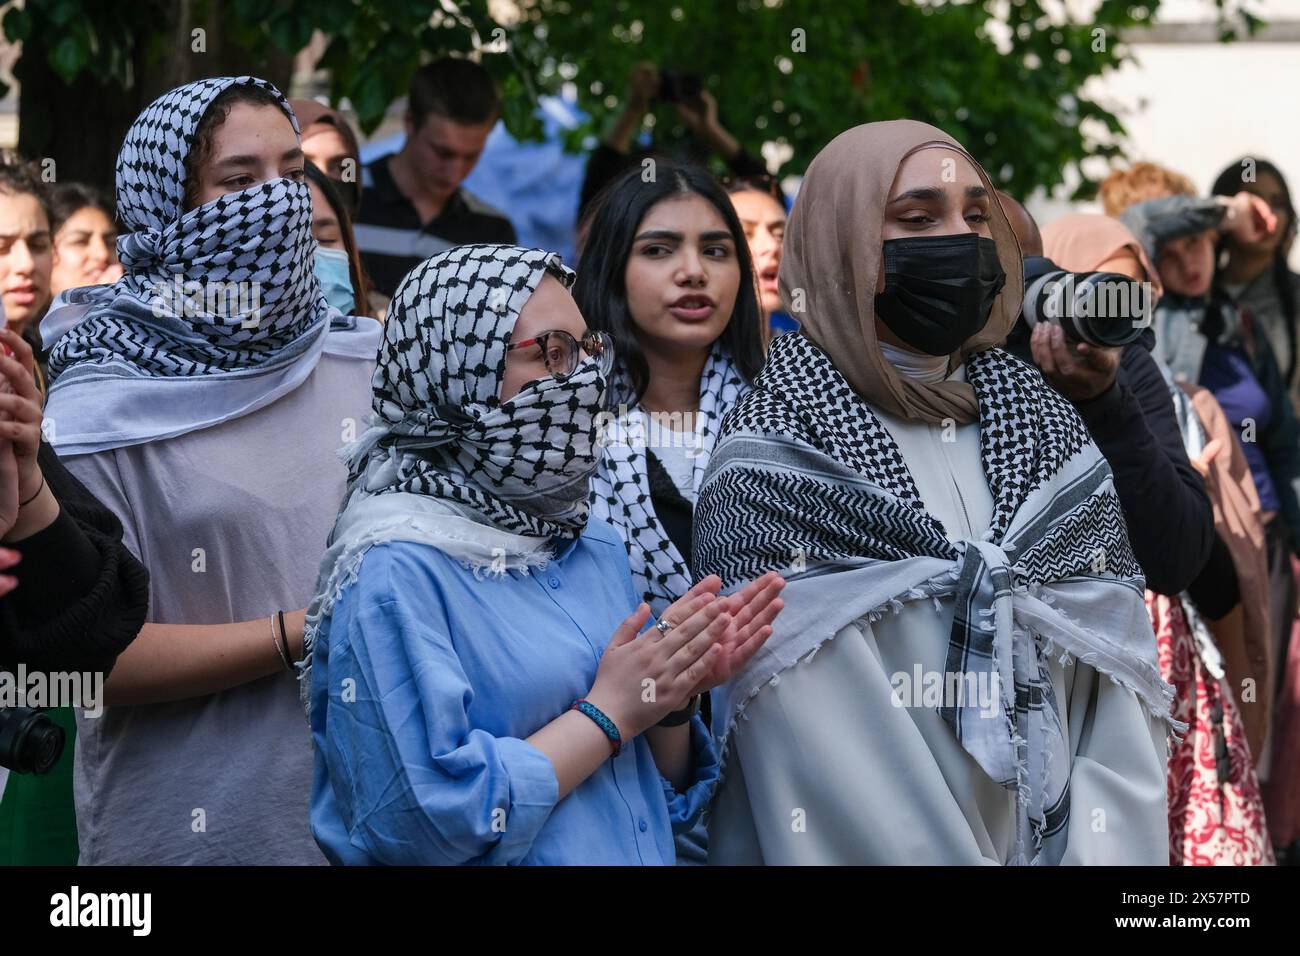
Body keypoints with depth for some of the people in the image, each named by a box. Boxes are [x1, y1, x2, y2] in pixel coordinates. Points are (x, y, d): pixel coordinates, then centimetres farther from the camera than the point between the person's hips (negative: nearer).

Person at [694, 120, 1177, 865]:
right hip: (868, 848, -4)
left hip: (1053, 846, 4)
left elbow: (1120, 700, -3)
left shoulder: (1050, 434, 5)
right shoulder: (775, 462, -11)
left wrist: (1101, 855, -16)